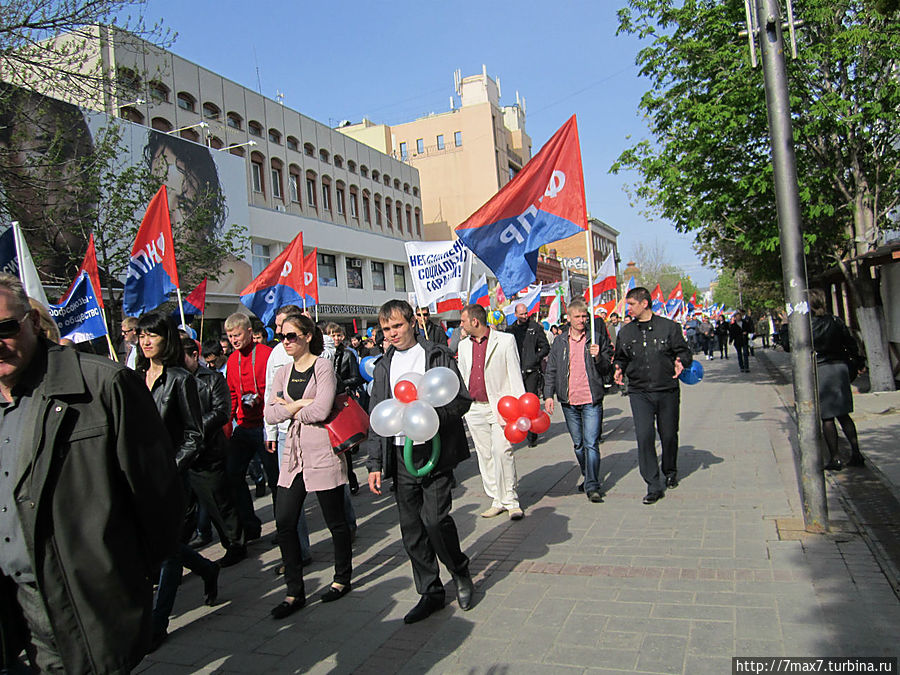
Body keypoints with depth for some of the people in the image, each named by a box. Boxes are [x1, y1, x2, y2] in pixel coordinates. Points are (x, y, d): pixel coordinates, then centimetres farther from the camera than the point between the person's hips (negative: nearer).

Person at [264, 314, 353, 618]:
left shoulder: (323, 367, -6)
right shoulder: (283, 373, 12)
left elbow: (321, 410, -19)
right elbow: (270, 414, 2)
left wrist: (289, 409, -4)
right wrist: (300, 404, -10)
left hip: (322, 452, -6)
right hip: (293, 453, 6)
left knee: (335, 521, 7)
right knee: (284, 521, 2)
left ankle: (342, 578, 28)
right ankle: (294, 592, 15)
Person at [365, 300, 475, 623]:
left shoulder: (438, 356, 0)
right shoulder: (384, 366, 13)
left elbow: (462, 400, -3)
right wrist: (375, 463, 7)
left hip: (434, 450, -4)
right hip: (400, 455, 5)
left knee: (435, 519, -12)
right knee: (411, 528, 7)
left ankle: (461, 572, 17)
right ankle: (430, 592, 23)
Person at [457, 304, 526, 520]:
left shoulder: (505, 340, -2)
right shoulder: (464, 345, 12)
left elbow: (515, 373, -2)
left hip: (499, 405, -5)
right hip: (474, 408, 5)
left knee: (502, 451, -12)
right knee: (484, 455, 7)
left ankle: (511, 501, 1)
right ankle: (497, 501, 18)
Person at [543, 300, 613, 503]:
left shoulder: (597, 337, 2)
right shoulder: (559, 341, 9)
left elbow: (606, 369, 6)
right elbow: (551, 370, 12)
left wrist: (598, 357, -15)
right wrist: (548, 395, 4)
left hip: (591, 401, -3)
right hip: (568, 402, 3)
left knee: (591, 444, -8)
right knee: (578, 444, 13)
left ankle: (592, 486, -4)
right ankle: (588, 477, 31)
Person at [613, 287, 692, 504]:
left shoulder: (669, 327, 0)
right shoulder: (625, 332, 8)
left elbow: (684, 351, 5)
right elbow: (621, 358, 18)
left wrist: (681, 362, -16)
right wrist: (620, 369, -3)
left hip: (667, 391, -1)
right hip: (639, 392, 1)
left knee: (669, 435, 12)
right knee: (644, 436, -11)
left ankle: (670, 472, 39)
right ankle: (654, 486, -4)